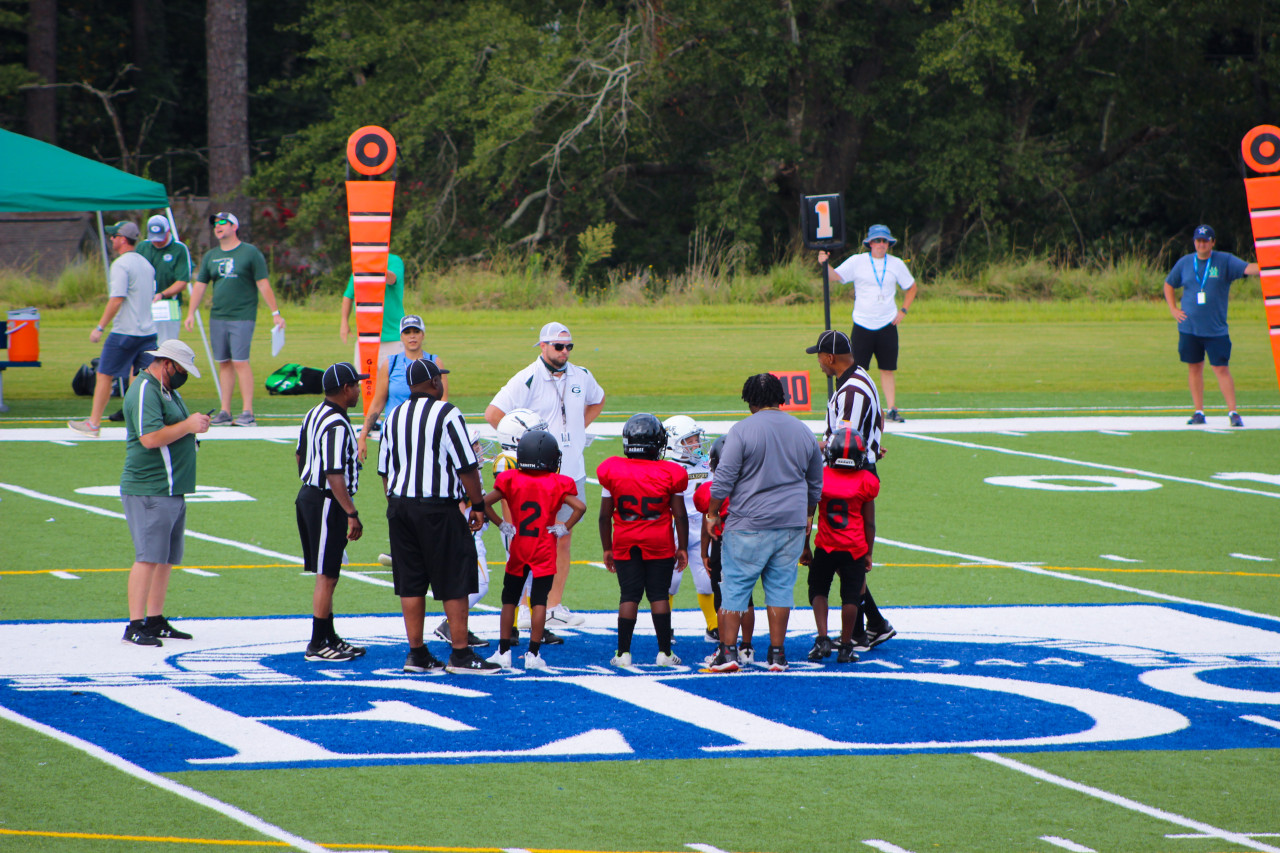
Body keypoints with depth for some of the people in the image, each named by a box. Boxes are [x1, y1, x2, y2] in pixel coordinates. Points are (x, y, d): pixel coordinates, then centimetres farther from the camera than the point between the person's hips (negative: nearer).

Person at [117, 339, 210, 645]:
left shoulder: (168, 391, 20)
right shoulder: (145, 392, -13)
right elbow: (151, 438, -23)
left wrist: (195, 425, 12)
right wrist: (188, 426, -16)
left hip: (173, 491, 10)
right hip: (149, 491, -10)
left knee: (166, 559, 11)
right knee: (148, 558, -12)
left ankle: (155, 621, 16)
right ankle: (135, 626, -12)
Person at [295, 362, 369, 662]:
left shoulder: (314, 415, 9)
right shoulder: (336, 426, -22)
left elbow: (300, 456, 22)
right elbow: (335, 475, -26)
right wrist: (352, 514, -24)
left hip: (308, 496, 10)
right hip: (327, 503, -10)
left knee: (327, 575, 17)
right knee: (327, 577, -4)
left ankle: (329, 637, 25)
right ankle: (317, 645, 0)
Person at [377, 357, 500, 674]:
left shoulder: (394, 417, 8)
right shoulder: (446, 414, -10)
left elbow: (385, 469, 14)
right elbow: (466, 466, -10)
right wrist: (478, 505, -1)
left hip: (399, 505, 6)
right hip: (438, 509, -6)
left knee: (411, 584, 10)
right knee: (455, 582, 1)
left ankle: (417, 653, 12)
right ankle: (460, 654, 2)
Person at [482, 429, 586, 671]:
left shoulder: (512, 480, -2)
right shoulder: (557, 484, -6)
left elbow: (485, 503, -5)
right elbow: (580, 507, -15)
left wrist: (502, 525, 3)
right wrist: (564, 528, -5)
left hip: (518, 548, 1)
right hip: (545, 550, -1)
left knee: (509, 599, 12)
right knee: (539, 601, 0)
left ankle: (503, 652, 12)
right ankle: (533, 653, -3)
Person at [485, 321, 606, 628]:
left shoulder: (581, 378, 8)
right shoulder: (527, 380, -10)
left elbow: (597, 401, 30)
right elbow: (493, 414, -12)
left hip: (572, 472, 6)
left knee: (563, 542, 8)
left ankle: (555, 606, 14)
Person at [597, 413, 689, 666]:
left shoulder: (612, 472, -5)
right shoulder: (670, 474, -7)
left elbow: (605, 515, 1)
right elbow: (680, 515, -1)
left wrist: (607, 548, 10)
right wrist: (682, 548, 9)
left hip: (625, 543, 1)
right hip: (661, 544, -1)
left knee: (629, 596, 5)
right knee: (659, 595, 5)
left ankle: (623, 652, 4)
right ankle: (664, 652, 7)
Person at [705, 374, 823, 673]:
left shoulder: (743, 430, -9)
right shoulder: (803, 432, 8)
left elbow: (724, 479, -10)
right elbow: (815, 485, 18)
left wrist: (712, 514, 2)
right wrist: (808, 516, 32)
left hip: (750, 524, -4)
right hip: (792, 524, 4)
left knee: (735, 585, 2)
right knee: (781, 586, 9)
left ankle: (728, 651, 0)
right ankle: (777, 653, 9)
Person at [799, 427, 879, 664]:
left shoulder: (819, 478, -6)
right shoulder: (866, 482, -5)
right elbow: (869, 524, 1)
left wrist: (805, 547, 10)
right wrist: (868, 553, 11)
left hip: (826, 547, 0)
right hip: (855, 548, 0)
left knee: (818, 591, 15)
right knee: (850, 596, 7)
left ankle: (823, 639, -1)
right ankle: (846, 648, 9)